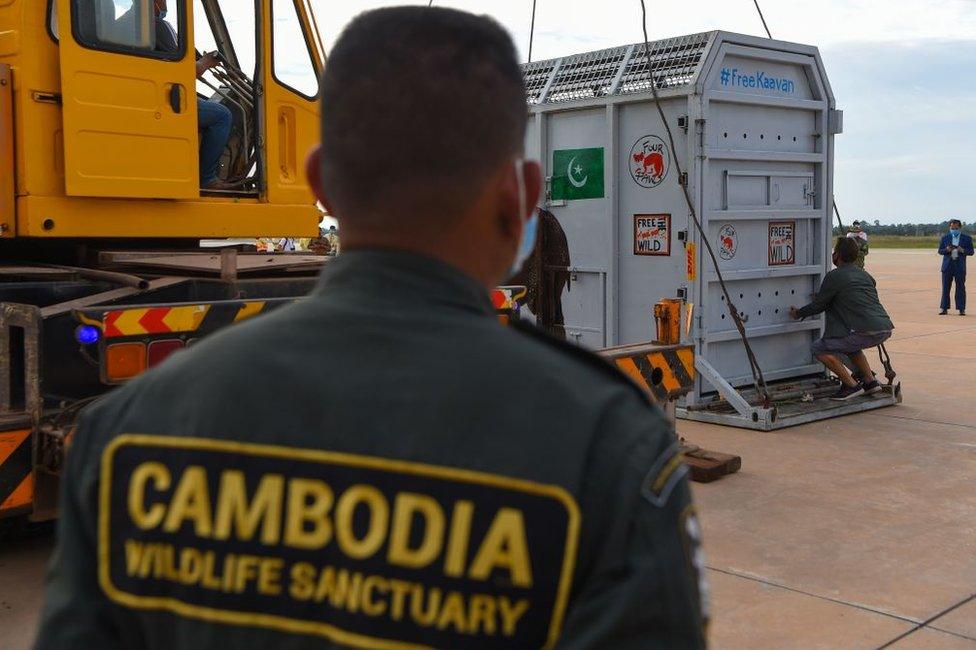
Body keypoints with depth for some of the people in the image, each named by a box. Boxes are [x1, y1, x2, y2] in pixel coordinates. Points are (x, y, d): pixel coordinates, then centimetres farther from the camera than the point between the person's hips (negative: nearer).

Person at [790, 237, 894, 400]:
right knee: (849, 343, 35)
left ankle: (851, 386, 0)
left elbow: (818, 306, 7)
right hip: (885, 329, 8)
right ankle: (870, 381, 26)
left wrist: (798, 313, 26)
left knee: (818, 348, 3)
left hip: (867, 332, -8)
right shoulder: (864, 275, 22)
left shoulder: (834, 276, 0)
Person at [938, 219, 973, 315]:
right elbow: (940, 251, 8)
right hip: (947, 266, 1)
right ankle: (944, 308, 8)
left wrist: (962, 250, -16)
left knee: (960, 288, -2)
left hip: (960, 266, -1)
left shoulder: (967, 238, 6)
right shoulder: (945, 238, 9)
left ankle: (961, 309, 2)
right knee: (945, 288, 2)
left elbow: (971, 252, 3)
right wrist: (946, 250, -13)